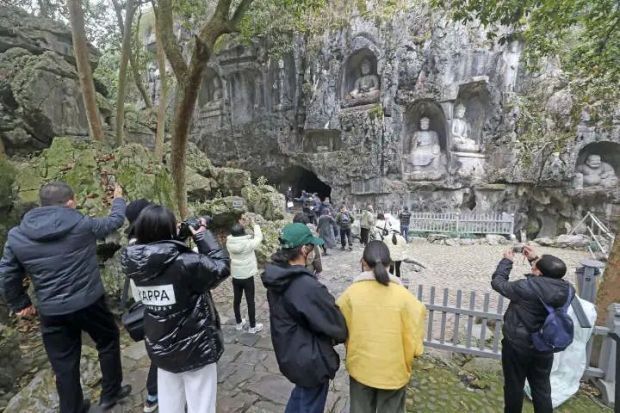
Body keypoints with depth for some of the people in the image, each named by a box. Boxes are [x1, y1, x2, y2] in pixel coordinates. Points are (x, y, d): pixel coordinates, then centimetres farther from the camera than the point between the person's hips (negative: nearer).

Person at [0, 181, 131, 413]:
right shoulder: (82, 225, -12)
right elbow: (115, 221, 5)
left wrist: (20, 304, 19)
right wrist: (118, 199, 23)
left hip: (51, 312, 3)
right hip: (89, 303, -3)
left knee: (64, 364, 16)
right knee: (108, 341, 21)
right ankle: (110, 394, 34)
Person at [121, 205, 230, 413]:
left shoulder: (134, 262, -10)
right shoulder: (185, 262, -28)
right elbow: (222, 266, -16)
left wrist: (178, 236, 0)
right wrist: (203, 235, -10)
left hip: (160, 349, 6)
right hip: (195, 348, -6)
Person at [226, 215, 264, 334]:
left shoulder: (229, 243, -11)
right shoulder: (248, 243, -21)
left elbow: (234, 235, 11)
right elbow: (259, 237, -4)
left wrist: (241, 225, 10)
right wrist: (255, 225, 8)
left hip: (235, 277, 5)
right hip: (247, 277, -4)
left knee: (236, 300, 19)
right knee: (250, 301, 8)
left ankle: (239, 323, 36)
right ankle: (252, 327, 21)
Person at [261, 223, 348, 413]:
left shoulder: (277, 277, -8)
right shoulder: (308, 286, -34)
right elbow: (333, 321, -20)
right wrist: (342, 335, 3)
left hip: (288, 352, 7)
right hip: (310, 359, -7)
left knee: (302, 392, 32)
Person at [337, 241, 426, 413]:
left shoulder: (351, 293, -17)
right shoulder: (403, 295, -19)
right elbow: (414, 336, -12)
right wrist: (405, 361, 8)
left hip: (360, 368, 1)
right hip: (394, 371, 0)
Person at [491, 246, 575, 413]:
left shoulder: (526, 287, -29)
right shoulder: (565, 288, -12)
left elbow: (497, 282, -13)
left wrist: (506, 261, -1)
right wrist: (535, 259, 11)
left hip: (517, 345, -4)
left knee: (514, 386, 16)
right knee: (542, 388, 21)